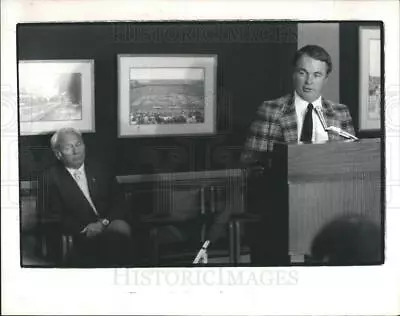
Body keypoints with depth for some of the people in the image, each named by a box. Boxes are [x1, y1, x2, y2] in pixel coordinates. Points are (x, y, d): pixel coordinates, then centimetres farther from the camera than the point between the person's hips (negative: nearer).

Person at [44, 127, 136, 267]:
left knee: (121, 228, -32)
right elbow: (55, 215, 0)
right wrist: (84, 228, -15)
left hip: (111, 225, 3)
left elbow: (118, 203, 10)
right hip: (80, 237, -3)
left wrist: (104, 222, -12)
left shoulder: (100, 170, 16)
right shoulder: (52, 177, 6)